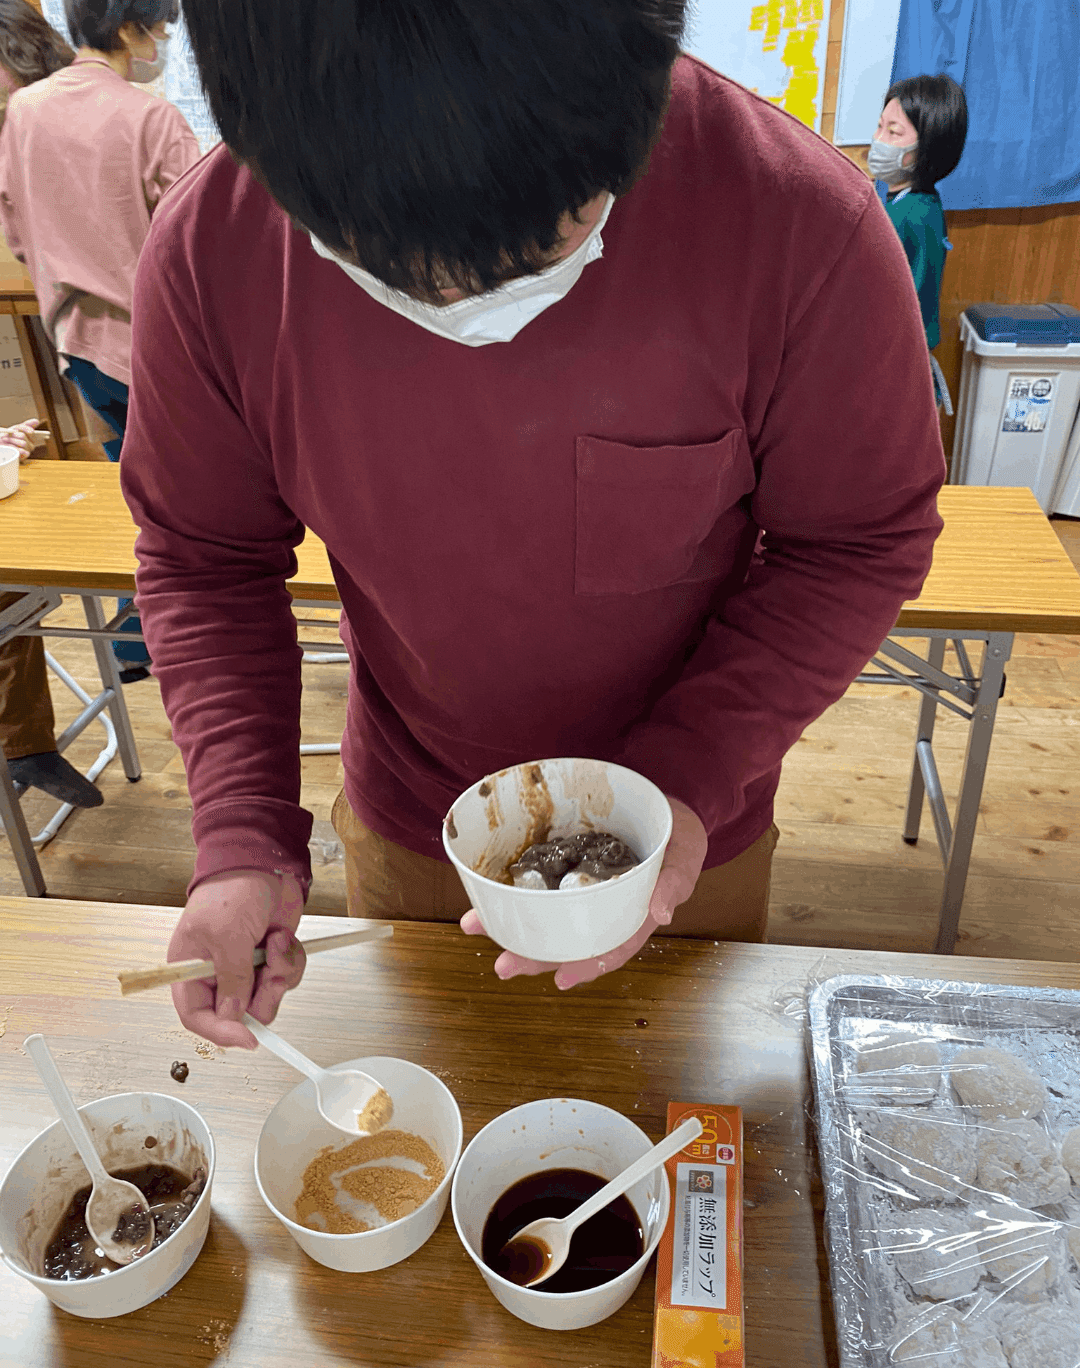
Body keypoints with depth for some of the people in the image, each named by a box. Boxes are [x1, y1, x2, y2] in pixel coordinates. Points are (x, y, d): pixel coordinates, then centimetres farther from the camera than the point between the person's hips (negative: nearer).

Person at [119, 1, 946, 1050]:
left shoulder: (804, 226, -28)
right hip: (402, 830, 2)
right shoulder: (206, 254, -22)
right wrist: (243, 836, -20)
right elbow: (202, 560, -9)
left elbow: (859, 543, -15)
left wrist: (692, 779, -26)